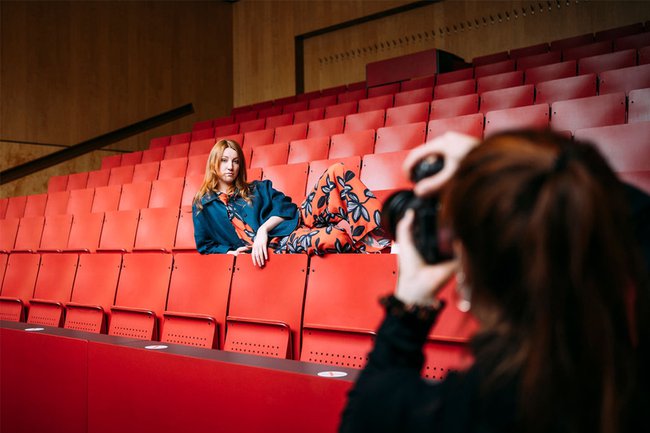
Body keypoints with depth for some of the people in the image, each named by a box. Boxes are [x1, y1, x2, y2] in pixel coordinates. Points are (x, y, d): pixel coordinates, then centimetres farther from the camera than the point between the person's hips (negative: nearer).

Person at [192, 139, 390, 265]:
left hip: (296, 223, 5)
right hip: (277, 245, -5)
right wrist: (230, 252, -4)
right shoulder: (203, 205, 18)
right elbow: (205, 245, 16)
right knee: (337, 237, -40)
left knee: (337, 172, -20)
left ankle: (374, 240, -28)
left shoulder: (258, 188, 25)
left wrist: (263, 228, -10)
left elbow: (285, 206, 9)